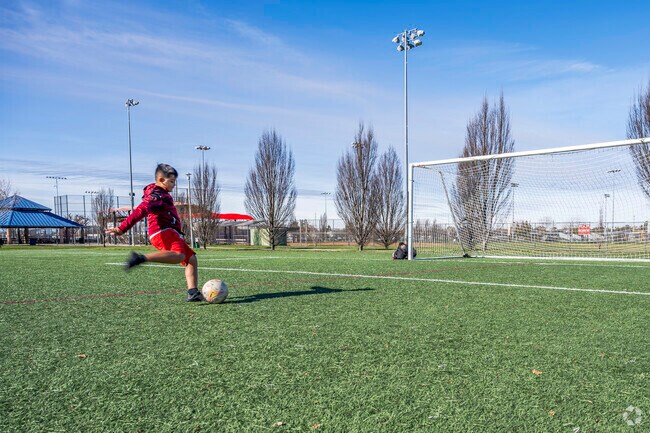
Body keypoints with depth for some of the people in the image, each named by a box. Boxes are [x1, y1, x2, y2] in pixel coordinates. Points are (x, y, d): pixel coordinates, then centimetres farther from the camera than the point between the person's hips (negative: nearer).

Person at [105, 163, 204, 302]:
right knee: (179, 255, -36)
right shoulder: (156, 195, -8)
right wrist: (122, 228, -33)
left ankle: (193, 293, 0)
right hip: (162, 232, -10)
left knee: (192, 260, 7)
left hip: (171, 233, 10)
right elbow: (141, 211, -22)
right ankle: (141, 258, -44)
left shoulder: (162, 194, 25)